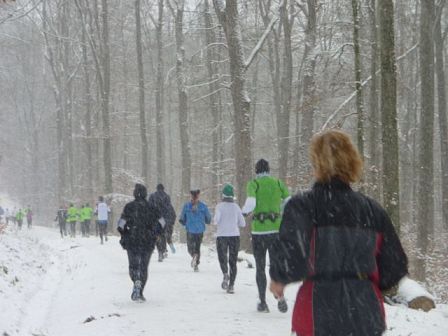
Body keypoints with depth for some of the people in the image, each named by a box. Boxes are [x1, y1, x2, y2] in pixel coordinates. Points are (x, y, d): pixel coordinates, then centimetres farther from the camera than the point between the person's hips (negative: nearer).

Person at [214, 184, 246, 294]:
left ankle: (225, 274, -22)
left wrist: (215, 220, 5)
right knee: (233, 261, 8)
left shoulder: (220, 206, -5)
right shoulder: (236, 207, 3)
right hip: (235, 235, 2)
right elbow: (243, 223, 5)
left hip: (222, 235, -2)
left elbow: (216, 220, -17)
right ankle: (231, 285, 0)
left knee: (222, 257, 10)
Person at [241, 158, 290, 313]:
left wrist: (245, 211, 4)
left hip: (258, 230, -2)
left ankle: (262, 302, 9)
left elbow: (250, 203, -17)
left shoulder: (253, 184, -3)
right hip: (276, 229, 2)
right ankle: (280, 296, -16)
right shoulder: (278, 183, 5)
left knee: (260, 267, 10)